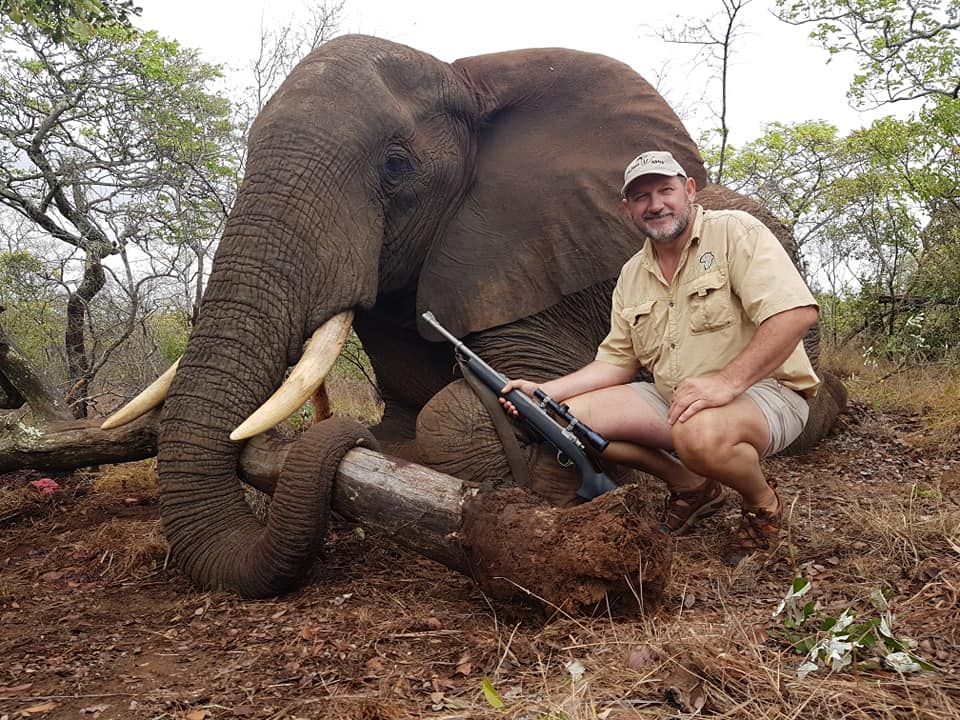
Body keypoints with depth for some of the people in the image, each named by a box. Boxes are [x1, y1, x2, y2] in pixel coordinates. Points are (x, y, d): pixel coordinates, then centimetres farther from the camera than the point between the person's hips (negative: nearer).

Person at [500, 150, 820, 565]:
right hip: (672, 401, 7)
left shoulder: (734, 231, -8)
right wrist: (541, 392, -1)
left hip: (763, 389, -6)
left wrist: (727, 381, -31)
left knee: (701, 434, -40)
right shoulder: (632, 275, 12)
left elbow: (797, 312, -22)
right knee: (573, 416, -10)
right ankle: (691, 487, 8)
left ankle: (763, 504, -3)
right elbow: (616, 363, 12)